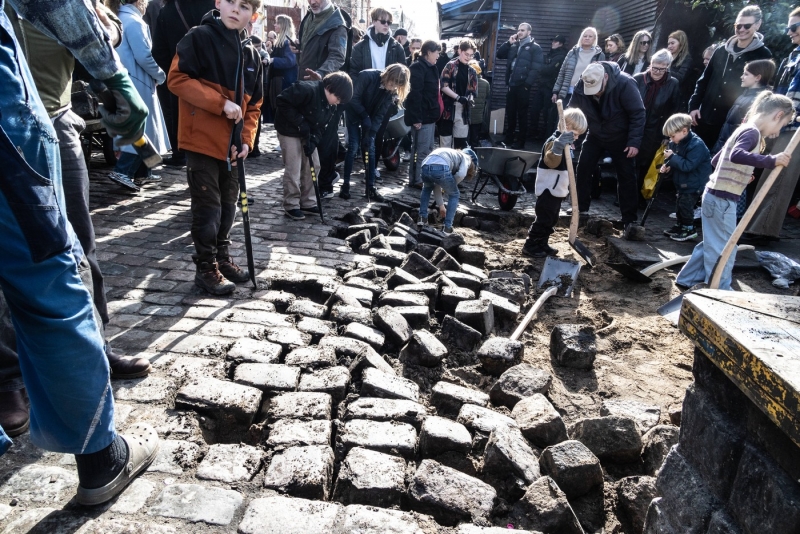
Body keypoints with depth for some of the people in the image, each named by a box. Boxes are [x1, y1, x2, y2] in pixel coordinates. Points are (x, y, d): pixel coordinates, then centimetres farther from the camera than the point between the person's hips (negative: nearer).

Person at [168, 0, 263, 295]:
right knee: (208, 208, -1)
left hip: (233, 144, 6)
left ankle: (222, 258, 29)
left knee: (228, 205, 14)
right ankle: (206, 268, 12)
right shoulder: (199, 37, -8)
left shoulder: (251, 54, 10)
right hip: (203, 139, -6)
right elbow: (178, 79, -14)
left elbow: (253, 103, 13)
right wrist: (220, 103, -21)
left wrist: (247, 139, 1)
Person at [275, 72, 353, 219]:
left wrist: (313, 141, -18)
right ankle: (291, 205, 6)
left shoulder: (332, 106, -4)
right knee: (293, 169, -6)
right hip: (289, 131, -8)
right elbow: (283, 102, -29)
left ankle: (308, 203, 19)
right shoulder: (308, 89, -29)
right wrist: (301, 124, -29)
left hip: (308, 134, 8)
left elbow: (322, 125, 0)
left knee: (313, 166, 8)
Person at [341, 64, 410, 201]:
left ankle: (370, 187, 2)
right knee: (353, 147, -11)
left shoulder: (392, 91, -15)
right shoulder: (367, 76, -28)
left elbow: (380, 114, -14)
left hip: (371, 118, 4)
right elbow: (353, 98, -23)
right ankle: (345, 185, -3)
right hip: (354, 114, -4)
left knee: (371, 149, -2)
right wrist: (365, 116, -23)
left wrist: (371, 134, -21)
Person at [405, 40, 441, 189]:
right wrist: (416, 117, -25)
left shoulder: (430, 67, 17)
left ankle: (422, 178, 22)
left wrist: (435, 112, 17)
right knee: (422, 150, -6)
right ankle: (417, 180, 2)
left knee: (428, 149, 14)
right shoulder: (418, 67, -13)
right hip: (422, 116, -10)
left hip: (429, 115, 10)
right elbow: (415, 94, -20)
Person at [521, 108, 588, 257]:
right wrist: (558, 147, -48)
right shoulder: (554, 141, -17)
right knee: (543, 220, -6)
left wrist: (566, 187, 27)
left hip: (558, 191, 10)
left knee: (551, 221, 14)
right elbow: (551, 162, -34)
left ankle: (542, 244, 23)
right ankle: (530, 245, 2)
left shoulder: (566, 143, 14)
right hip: (548, 190, -10)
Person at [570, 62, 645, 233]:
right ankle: (581, 208, 18)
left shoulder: (624, 83, -28)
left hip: (621, 138, -3)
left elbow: (638, 114, -23)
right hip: (595, 136, 4)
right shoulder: (581, 87, -18)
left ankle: (629, 220, 5)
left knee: (627, 177, -2)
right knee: (583, 169, 1)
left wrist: (634, 142, -26)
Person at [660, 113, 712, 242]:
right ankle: (680, 225, 32)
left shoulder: (697, 145, -26)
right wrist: (667, 165, -9)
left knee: (684, 204, -7)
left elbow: (688, 165, -31)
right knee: (679, 204, 16)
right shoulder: (676, 143, 0)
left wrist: (672, 157, -29)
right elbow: (678, 160, 13)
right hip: (683, 182, 9)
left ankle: (689, 229, 7)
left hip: (694, 184, -9)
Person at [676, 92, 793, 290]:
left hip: (715, 195, 10)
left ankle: (687, 279, 28)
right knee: (724, 249, 0)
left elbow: (716, 160, 22)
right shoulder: (752, 132, -14)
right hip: (722, 199, -10)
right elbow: (736, 155, -35)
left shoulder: (744, 130, 15)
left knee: (712, 244, 19)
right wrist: (771, 160, -37)